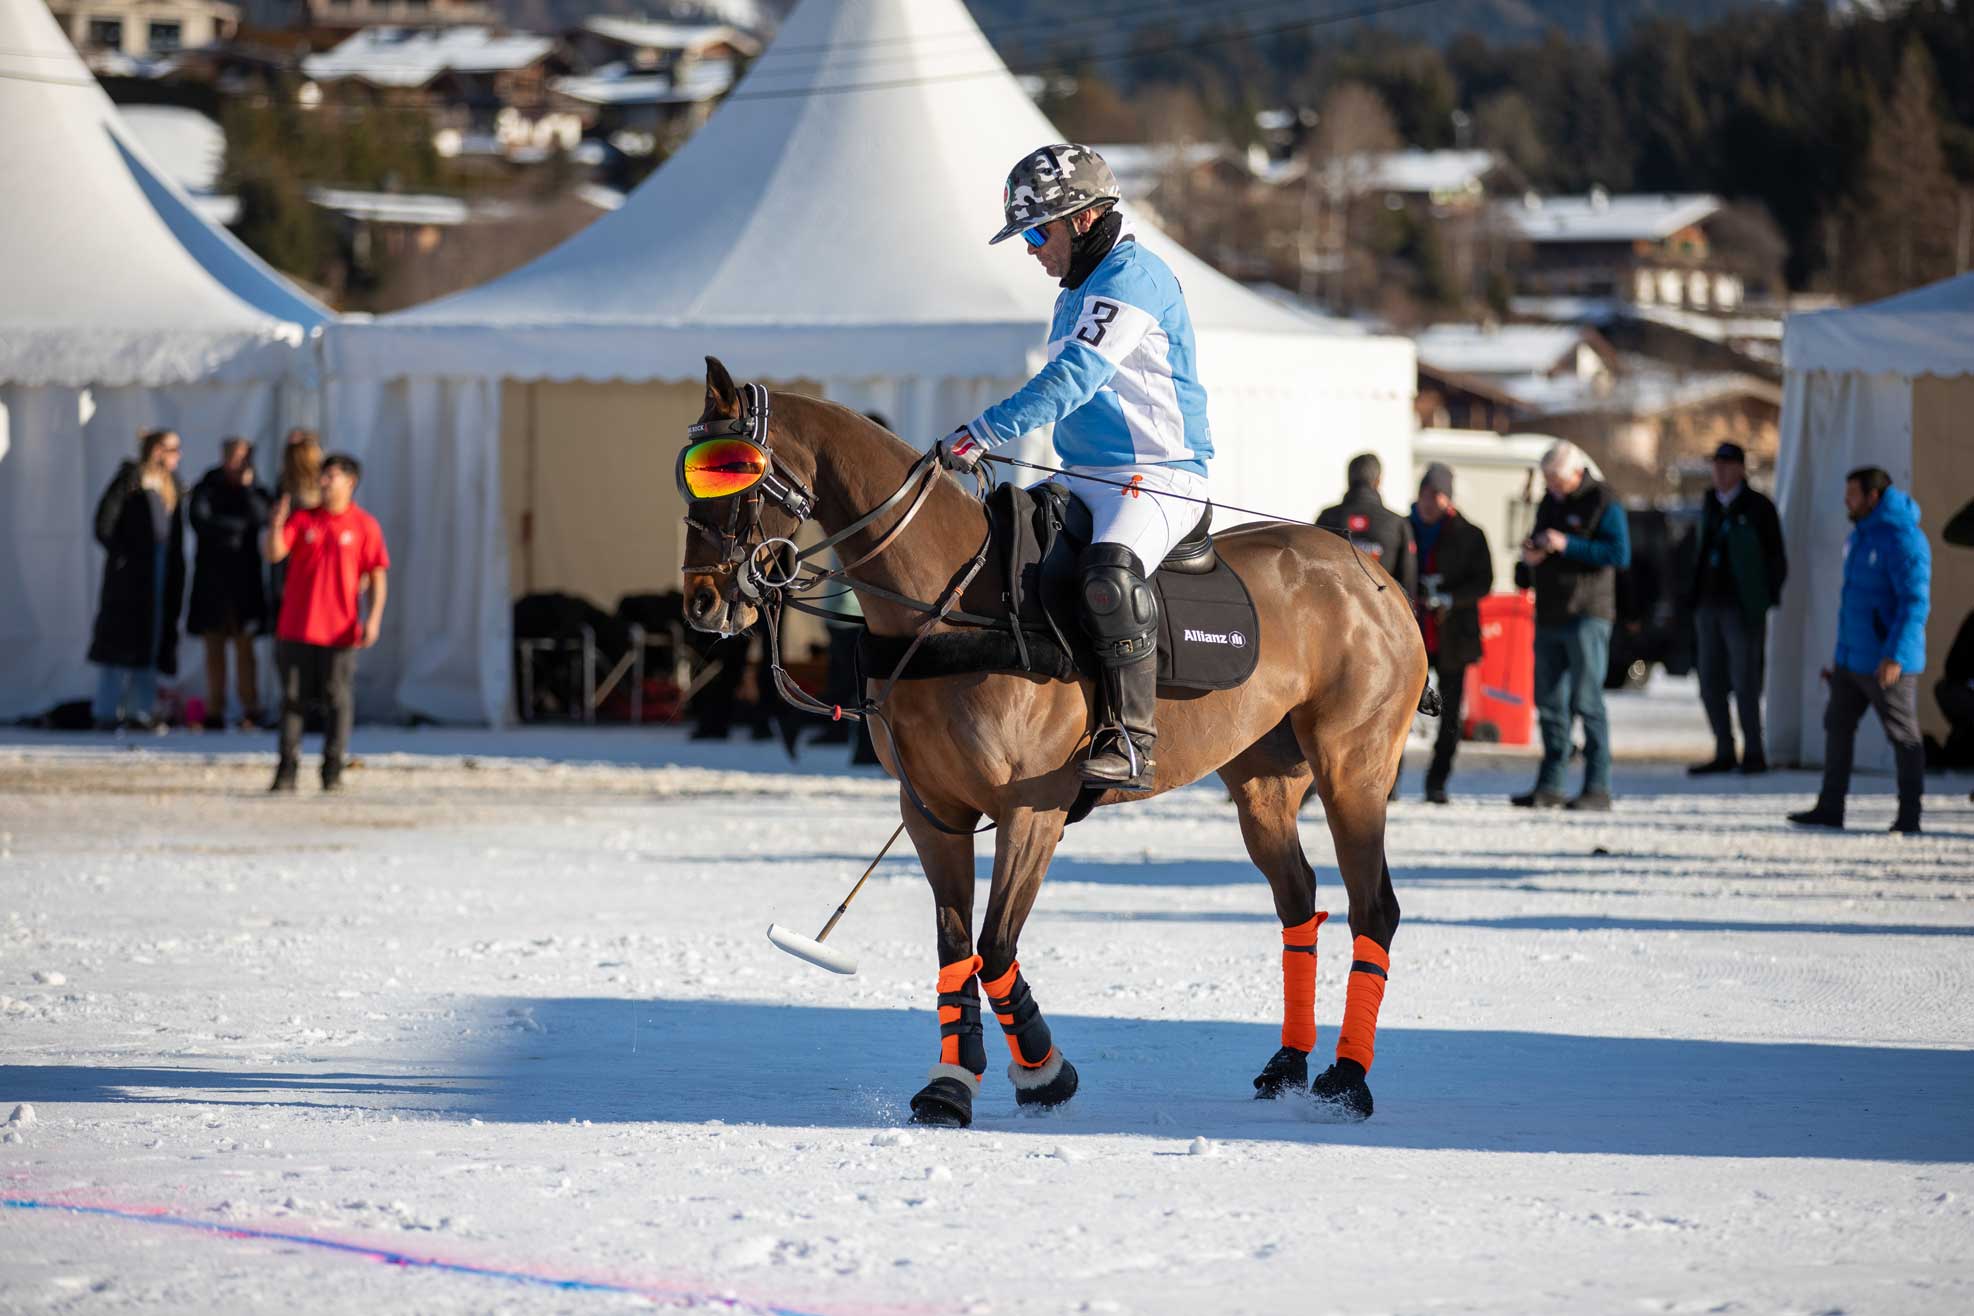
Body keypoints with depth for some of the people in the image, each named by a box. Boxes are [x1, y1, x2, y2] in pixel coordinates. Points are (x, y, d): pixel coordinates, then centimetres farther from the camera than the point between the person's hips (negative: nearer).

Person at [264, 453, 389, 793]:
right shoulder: (302, 519, 9)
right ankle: (287, 770, 6)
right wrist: (276, 524, -20)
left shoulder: (364, 526, 3)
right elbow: (274, 554, 0)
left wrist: (374, 618, -9)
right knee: (293, 699, 3)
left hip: (339, 631, -2)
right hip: (296, 628, 2)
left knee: (337, 700, -1)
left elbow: (378, 574, 2)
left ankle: (332, 771, 5)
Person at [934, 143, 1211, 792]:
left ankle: (1129, 741, -37)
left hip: (1158, 481, -10)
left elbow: (1074, 378, -24)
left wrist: (983, 432, -30)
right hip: (1085, 480, 10)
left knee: (1111, 576, -36)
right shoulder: (1079, 291, 19)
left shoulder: (1134, 276, -12)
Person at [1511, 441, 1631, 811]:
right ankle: (1549, 787, 12)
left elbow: (1620, 554, -16)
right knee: (1550, 704, 8)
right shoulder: (1549, 503, 18)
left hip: (1587, 616, -8)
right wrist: (1530, 557, 3)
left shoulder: (1603, 503, -5)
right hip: (1549, 615, 8)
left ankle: (1598, 788, -8)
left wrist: (1568, 546, -20)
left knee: (1587, 702, -9)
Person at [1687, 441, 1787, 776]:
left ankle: (1754, 755, -1)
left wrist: (1767, 603, -9)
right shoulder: (1710, 507, 16)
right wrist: (1696, 603, 12)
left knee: (1745, 684, -8)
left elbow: (1776, 560, -3)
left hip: (1742, 610, -6)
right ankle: (1724, 754, 12)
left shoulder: (1758, 507, -2)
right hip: (1709, 607, 6)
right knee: (1711, 685, 5)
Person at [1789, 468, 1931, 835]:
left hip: (1886, 664, -10)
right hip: (1852, 660, 10)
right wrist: (1839, 656, 24)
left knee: (1903, 736, -1)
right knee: (1837, 726, 11)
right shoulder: (1859, 536, 14)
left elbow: (1914, 602, -23)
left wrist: (1896, 656, -29)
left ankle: (1909, 817, 4)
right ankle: (1830, 809, 17)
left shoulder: (1903, 540, -17)